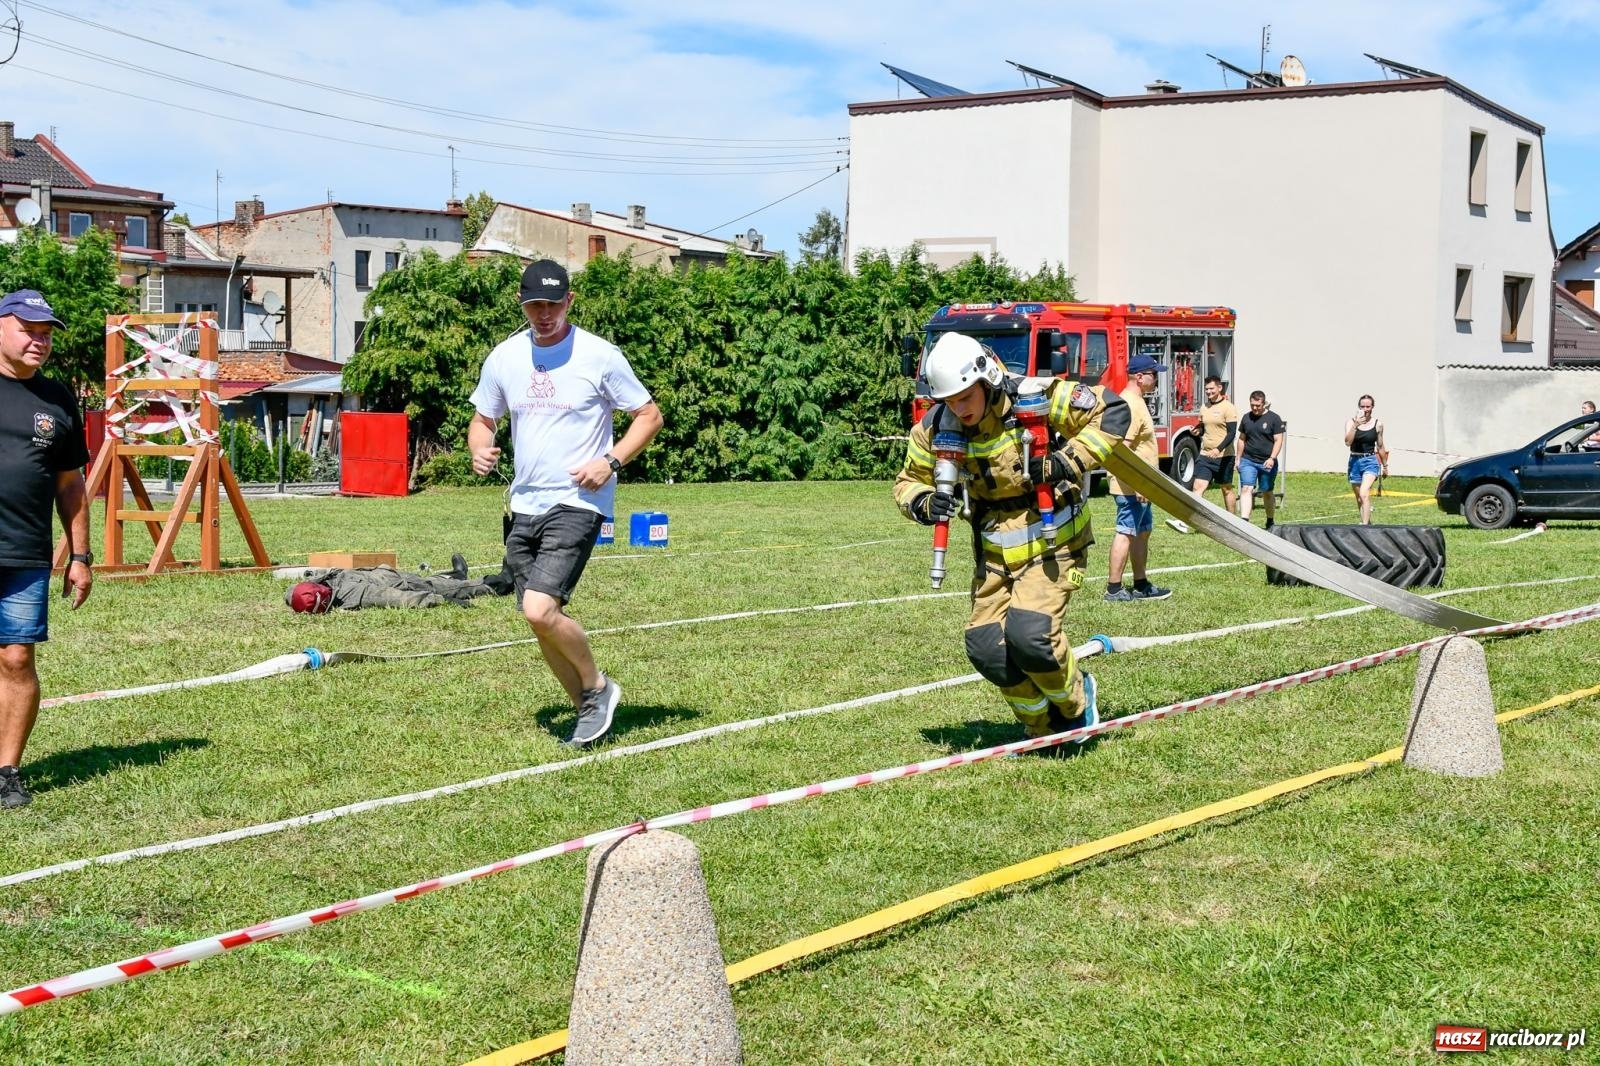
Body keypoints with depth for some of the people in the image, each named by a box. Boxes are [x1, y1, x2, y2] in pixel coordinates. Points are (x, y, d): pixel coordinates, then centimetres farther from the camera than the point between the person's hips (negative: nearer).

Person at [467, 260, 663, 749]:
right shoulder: (503, 358, 6)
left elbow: (649, 415, 0)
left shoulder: (599, 355, -7)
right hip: (525, 505, 6)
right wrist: (479, 449, -4)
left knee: (540, 610, -20)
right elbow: (483, 419, 19)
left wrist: (611, 461, -14)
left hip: (577, 503, -6)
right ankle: (589, 709, 25)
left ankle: (598, 687, 4)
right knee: (542, 622, 7)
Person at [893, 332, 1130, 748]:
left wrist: (1066, 464, -25)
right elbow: (908, 482, 8)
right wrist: (924, 503, -17)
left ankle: (1076, 699, 10)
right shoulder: (936, 429, -7)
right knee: (986, 649, -5)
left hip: (1052, 546, -5)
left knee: (1028, 635, -22)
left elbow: (1112, 411, -15)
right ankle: (1047, 726, 20)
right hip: (994, 555, 5)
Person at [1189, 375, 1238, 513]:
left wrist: (1218, 449, -27)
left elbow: (1231, 433, -15)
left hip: (1223, 456, -5)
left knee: (1227, 489, 9)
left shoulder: (1228, 408, -9)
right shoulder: (1204, 408, 11)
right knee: (1198, 487, -8)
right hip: (1205, 455, 5)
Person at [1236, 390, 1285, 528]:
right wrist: (1239, 459, 14)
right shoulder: (1246, 417, 8)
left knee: (1267, 492, 10)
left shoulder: (1274, 418, -4)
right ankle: (1244, 521, -23)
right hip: (1248, 461, 2)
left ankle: (1271, 522, 26)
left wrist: (1272, 458, -19)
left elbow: (1278, 440, -7)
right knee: (1246, 489, -13)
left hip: (1267, 463, -2)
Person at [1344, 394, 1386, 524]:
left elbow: (1380, 446, 12)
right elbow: (1348, 441, -15)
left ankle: (1365, 525, -27)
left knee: (1364, 494, -22)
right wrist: (1356, 424, -25)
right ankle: (1368, 521, 34)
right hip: (1355, 461, 3)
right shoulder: (1351, 422, -1)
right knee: (1359, 497, 14)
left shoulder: (1378, 424, 0)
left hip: (1370, 461, -2)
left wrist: (1384, 466, 20)